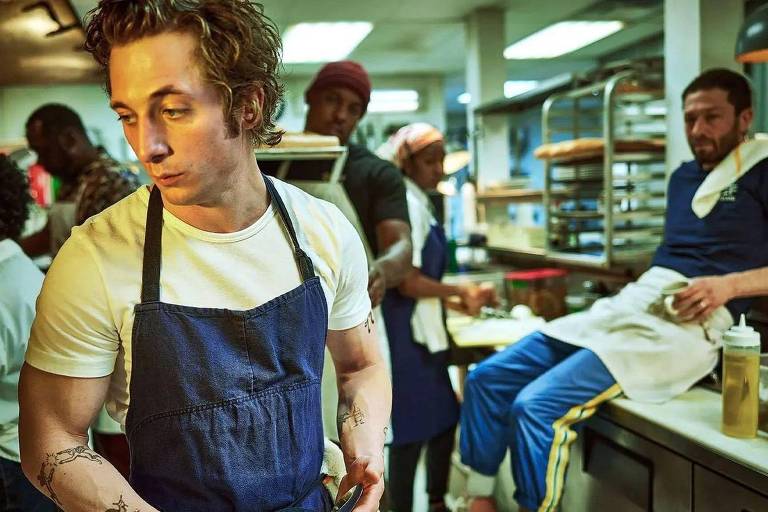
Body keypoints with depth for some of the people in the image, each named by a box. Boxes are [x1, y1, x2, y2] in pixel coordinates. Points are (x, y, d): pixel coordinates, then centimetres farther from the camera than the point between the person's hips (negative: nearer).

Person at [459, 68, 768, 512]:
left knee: (536, 406, -26)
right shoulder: (684, 177, 22)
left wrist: (730, 284, -18)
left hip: (689, 324, -8)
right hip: (628, 304, 8)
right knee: (487, 378, -1)